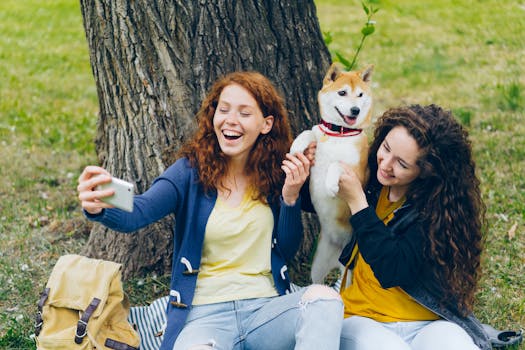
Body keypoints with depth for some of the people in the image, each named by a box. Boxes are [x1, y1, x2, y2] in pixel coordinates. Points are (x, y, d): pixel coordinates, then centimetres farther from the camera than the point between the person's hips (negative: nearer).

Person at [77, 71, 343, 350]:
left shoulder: (275, 172, 7)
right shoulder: (191, 170, -1)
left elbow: (287, 250, 12)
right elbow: (139, 212, -20)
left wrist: (290, 196, -5)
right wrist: (98, 207, -43)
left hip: (266, 307, 4)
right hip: (206, 314, -3)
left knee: (323, 297, -30)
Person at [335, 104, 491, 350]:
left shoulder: (441, 207, -9)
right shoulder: (369, 178, 3)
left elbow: (392, 271, -19)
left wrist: (357, 202, -19)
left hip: (429, 324, -2)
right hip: (363, 320, 2)